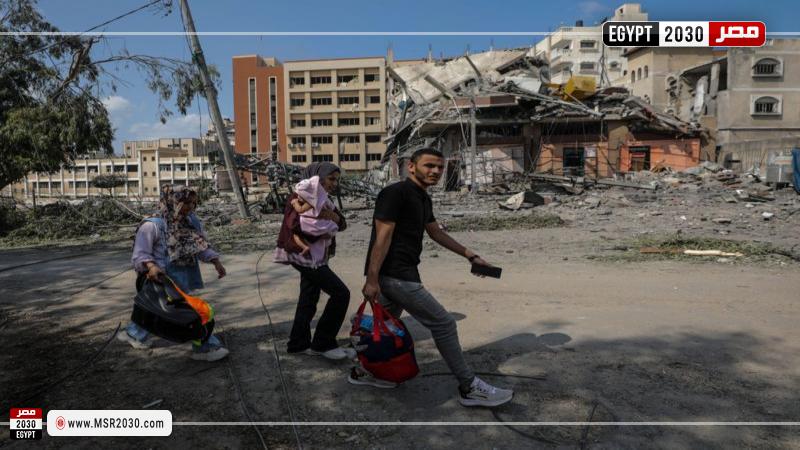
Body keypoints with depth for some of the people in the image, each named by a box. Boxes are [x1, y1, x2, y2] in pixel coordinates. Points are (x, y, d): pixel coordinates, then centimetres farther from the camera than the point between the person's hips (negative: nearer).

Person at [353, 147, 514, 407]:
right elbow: (383, 237, -19)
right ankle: (469, 388, 6)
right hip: (395, 275, -10)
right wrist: (371, 280, -22)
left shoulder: (423, 198, 15)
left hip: (402, 272, 10)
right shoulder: (396, 193, -14)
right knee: (443, 324, -4)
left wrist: (471, 256, 22)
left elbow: (436, 233, 23)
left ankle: (363, 371, 37)